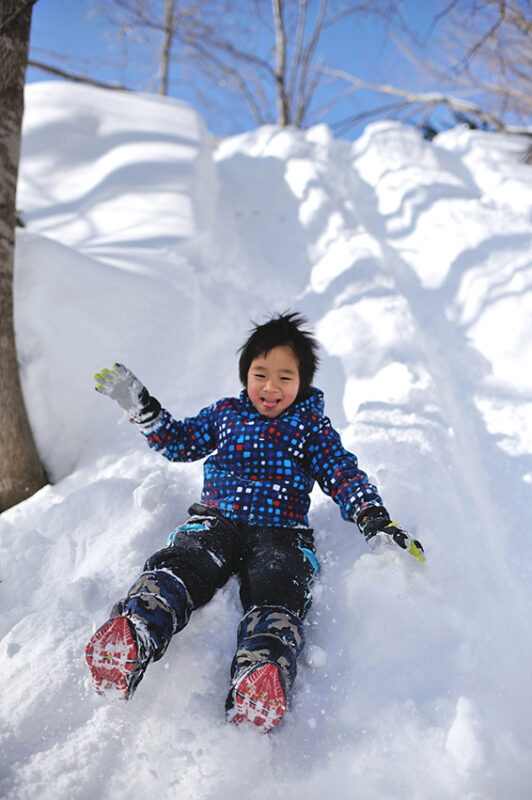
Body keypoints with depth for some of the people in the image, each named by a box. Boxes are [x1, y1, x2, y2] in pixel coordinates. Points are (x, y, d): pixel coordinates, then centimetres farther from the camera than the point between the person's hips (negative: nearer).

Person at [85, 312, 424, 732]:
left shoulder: (311, 425, 19)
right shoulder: (226, 413, 25)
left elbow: (343, 474, 13)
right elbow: (179, 442, 30)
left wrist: (376, 521, -4)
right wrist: (139, 404, 22)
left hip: (281, 532, -1)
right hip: (216, 521, 2)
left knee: (277, 593, -34)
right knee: (179, 566, -32)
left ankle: (258, 688, -60)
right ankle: (131, 637, -58)